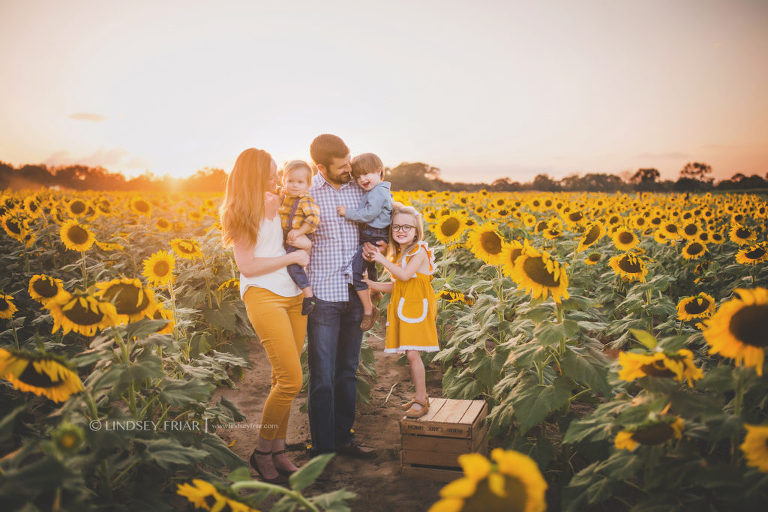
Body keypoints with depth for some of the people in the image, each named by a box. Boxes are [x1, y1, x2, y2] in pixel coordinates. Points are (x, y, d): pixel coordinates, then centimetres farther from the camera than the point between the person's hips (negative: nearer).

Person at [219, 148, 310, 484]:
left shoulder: (278, 203, 13)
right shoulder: (242, 212, -3)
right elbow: (247, 266, -9)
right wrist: (292, 256, -8)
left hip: (294, 295, 6)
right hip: (263, 295, -6)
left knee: (283, 379, 8)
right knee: (291, 380, -12)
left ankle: (278, 450, 19)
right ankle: (262, 452, 6)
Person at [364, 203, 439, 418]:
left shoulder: (419, 251, -9)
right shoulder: (398, 254, 15)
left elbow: (405, 275, -23)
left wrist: (382, 260, -18)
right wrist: (372, 285, 13)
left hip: (417, 306, -7)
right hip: (402, 307, 8)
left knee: (413, 353, -11)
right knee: (410, 354, 9)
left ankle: (421, 401, 0)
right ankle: (421, 396, 22)